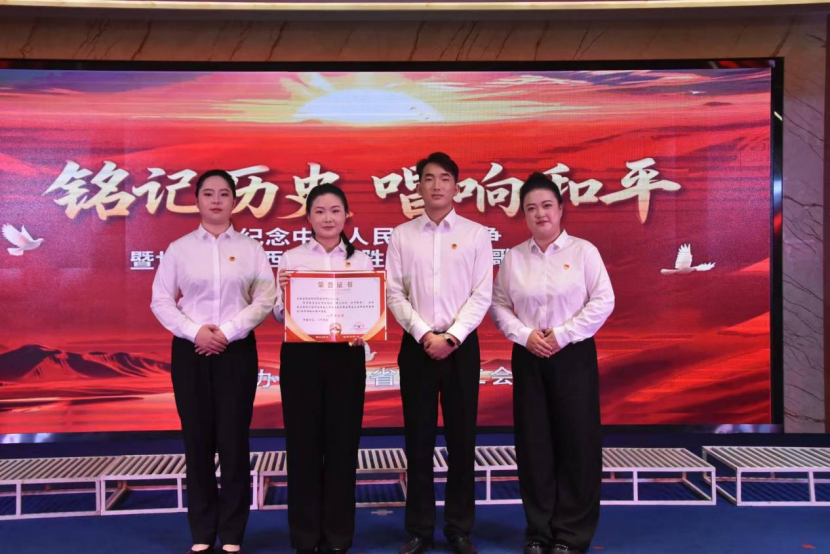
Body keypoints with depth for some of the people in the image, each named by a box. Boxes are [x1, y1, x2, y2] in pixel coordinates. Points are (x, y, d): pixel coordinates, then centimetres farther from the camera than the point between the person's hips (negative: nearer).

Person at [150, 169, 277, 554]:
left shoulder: (250, 248, 5)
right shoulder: (179, 248, 6)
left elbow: (266, 299, -2)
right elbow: (160, 301, 2)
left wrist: (227, 332, -12)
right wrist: (195, 332, -12)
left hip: (236, 350, 0)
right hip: (190, 350, 1)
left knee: (234, 440, 1)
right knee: (197, 440, 4)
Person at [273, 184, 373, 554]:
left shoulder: (362, 260, 7)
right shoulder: (291, 258, 4)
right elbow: (280, 316, 2)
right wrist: (283, 291, -16)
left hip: (346, 357, 1)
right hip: (300, 356, -1)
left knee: (342, 443, 4)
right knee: (303, 443, 4)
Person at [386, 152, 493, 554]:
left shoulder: (476, 234, 3)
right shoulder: (402, 235, 5)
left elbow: (482, 294, -2)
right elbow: (393, 294, 0)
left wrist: (452, 337, -12)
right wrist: (424, 335, -11)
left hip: (462, 345, 0)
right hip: (416, 345, 1)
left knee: (461, 439, 5)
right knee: (419, 441, 6)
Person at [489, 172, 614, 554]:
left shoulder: (583, 251, -1)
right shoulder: (513, 257, 6)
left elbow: (603, 301, -5)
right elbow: (499, 305, 6)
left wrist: (562, 335, -12)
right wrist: (525, 335, -11)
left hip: (574, 356, -2)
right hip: (528, 358, 2)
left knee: (576, 443, 1)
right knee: (533, 444, 6)